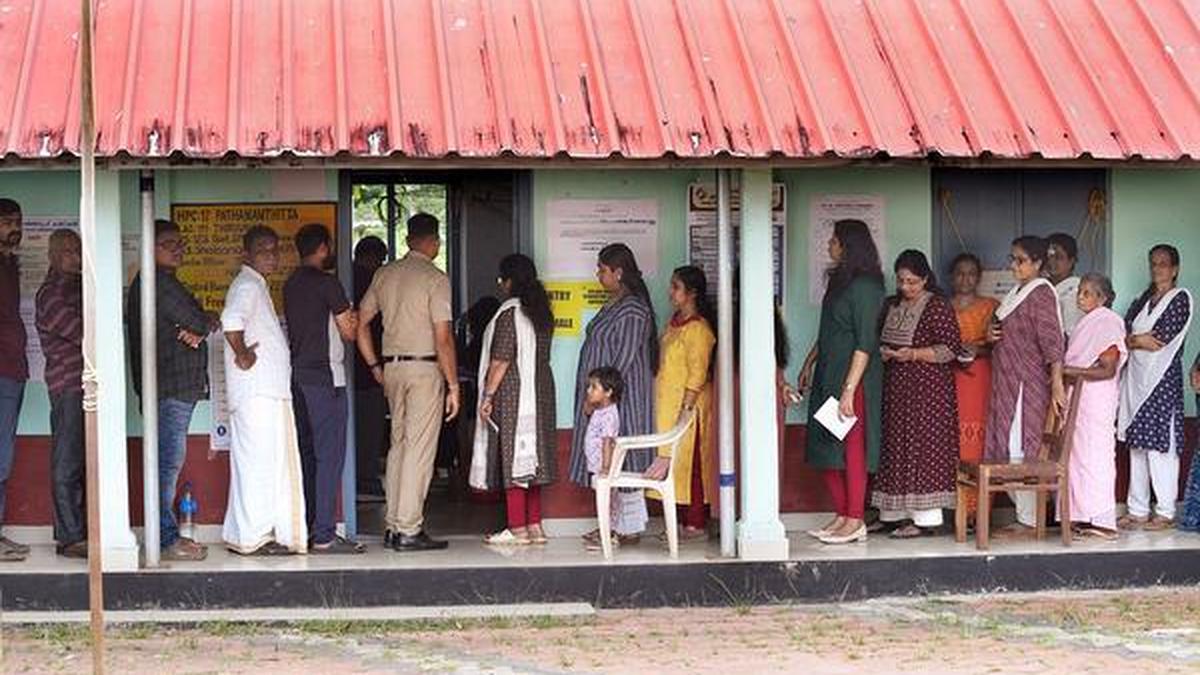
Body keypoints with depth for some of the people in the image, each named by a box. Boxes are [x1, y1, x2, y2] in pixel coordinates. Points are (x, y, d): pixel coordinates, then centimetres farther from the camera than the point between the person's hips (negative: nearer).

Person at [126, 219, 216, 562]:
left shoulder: (165, 281, 22)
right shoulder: (156, 281, -10)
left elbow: (192, 322, 15)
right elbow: (198, 322, -14)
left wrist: (196, 330, -7)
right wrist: (210, 323, 7)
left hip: (177, 386, 11)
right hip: (169, 386, -11)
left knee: (169, 460, 11)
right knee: (169, 459, -10)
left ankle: (166, 535, 15)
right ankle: (167, 538, -9)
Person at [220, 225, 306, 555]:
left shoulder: (258, 286, 21)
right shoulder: (247, 285, -11)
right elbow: (232, 320, -30)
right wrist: (243, 355, -20)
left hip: (269, 391, 10)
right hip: (256, 391, -10)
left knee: (276, 464, 12)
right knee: (259, 462, -8)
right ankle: (254, 537, -5)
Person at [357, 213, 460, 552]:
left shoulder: (385, 274, 9)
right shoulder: (435, 278, -10)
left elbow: (361, 323, 13)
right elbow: (443, 338, -14)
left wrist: (375, 366, 19)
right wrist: (453, 385, -9)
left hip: (392, 368, 6)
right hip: (425, 368, -6)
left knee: (398, 444, 14)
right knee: (420, 449, -3)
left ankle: (393, 525, 15)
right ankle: (408, 530, -3)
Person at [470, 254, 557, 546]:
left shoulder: (509, 312, -13)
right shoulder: (542, 313, 11)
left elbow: (501, 360, -17)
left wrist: (488, 395, -13)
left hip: (511, 393, -8)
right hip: (540, 392, 8)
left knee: (511, 456, -4)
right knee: (531, 456, 10)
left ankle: (517, 529, -4)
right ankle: (535, 526, 11)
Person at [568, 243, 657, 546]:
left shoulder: (633, 310, -16)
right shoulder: (613, 305, 14)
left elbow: (624, 360, -20)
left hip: (623, 396, -10)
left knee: (623, 459, -6)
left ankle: (630, 527, -1)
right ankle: (616, 522, 17)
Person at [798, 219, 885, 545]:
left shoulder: (864, 287, -15)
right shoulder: (839, 280, 13)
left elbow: (865, 344, -19)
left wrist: (849, 390, -22)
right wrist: (809, 364, 23)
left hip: (852, 377, -9)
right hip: (827, 375, 9)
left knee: (851, 448, -3)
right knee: (826, 449, 10)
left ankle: (855, 522, 3)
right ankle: (842, 516, 18)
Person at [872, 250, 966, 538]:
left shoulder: (937, 306, -7)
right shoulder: (892, 305, 14)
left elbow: (951, 348, -12)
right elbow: (880, 340, 23)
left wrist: (914, 354, -21)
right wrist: (883, 352, 0)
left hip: (928, 391, -7)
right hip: (896, 389, 7)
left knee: (924, 448, -8)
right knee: (896, 447, 6)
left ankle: (926, 517, -6)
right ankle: (899, 511, 10)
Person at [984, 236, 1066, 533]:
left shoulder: (1041, 293, -12)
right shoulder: (1016, 292, 16)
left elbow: (1052, 341, -18)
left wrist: (1057, 384, -24)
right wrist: (991, 334, 4)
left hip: (1028, 383, -9)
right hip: (1008, 382, 9)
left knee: (1020, 448, -8)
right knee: (1008, 447, 9)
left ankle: (1028, 519, -3)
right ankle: (1026, 512, 16)